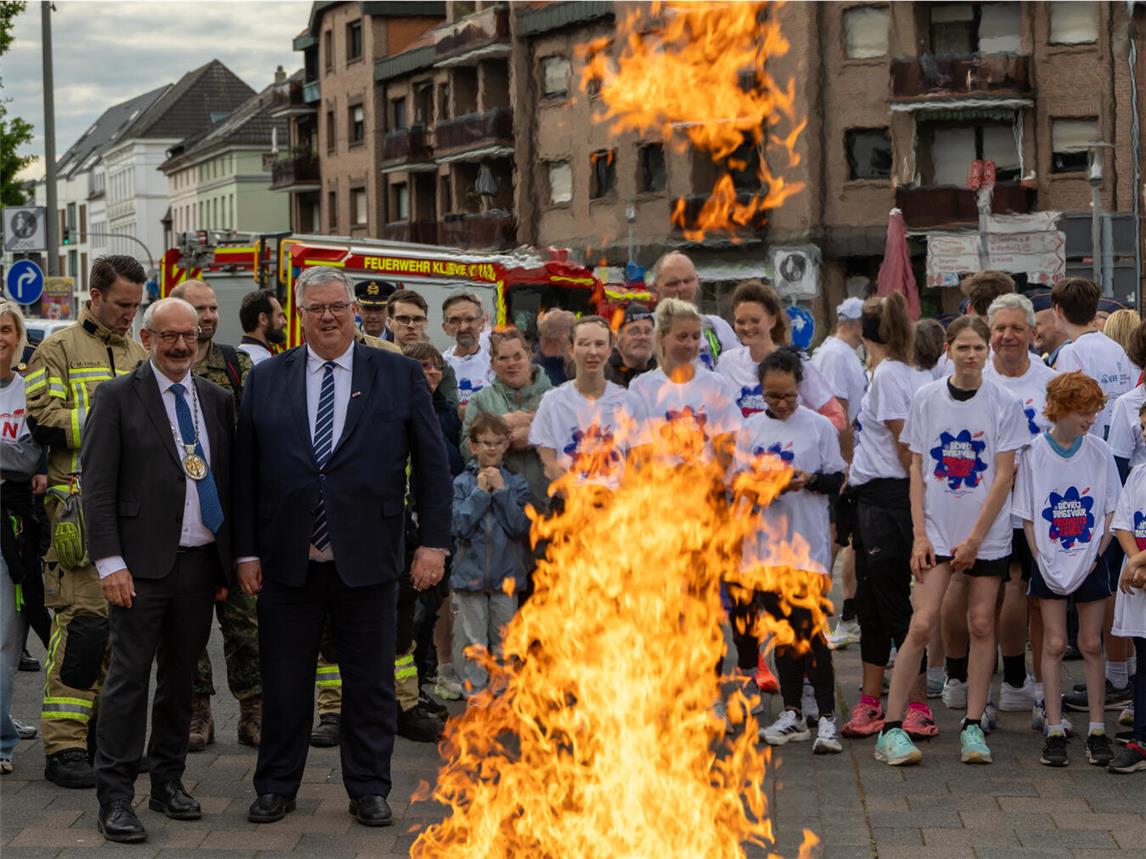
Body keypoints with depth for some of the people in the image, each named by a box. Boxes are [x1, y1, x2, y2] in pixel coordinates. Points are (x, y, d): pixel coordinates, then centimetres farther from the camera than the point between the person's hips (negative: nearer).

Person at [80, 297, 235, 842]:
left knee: (181, 676, 13)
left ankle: (169, 781, 24)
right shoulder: (117, 398, -2)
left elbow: (227, 482, 14)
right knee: (129, 677, -4)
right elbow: (97, 486, -7)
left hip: (201, 562, 5)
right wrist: (110, 562, -14)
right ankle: (115, 798, 0)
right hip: (143, 565, -5)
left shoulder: (218, 400, 12)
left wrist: (228, 560, 10)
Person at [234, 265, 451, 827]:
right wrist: (246, 550, 2)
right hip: (287, 563, 1)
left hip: (367, 563, -1)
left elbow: (432, 464, 3)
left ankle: (368, 790, 20)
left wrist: (434, 541, -3)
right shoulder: (265, 380, 7)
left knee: (370, 684, 7)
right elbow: (244, 470, 7)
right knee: (283, 682, 9)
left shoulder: (400, 376, 3)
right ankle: (276, 787, 23)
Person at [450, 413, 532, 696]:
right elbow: (460, 527, -12)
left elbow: (521, 527, -9)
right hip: (471, 574, -1)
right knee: (473, 643, 3)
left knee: (503, 641, 8)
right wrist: (480, 492, -13)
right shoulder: (462, 483, -1)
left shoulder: (516, 484, 2)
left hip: (506, 574, 1)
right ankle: (475, 696, 9)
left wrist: (501, 490, -13)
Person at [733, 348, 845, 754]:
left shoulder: (819, 426, 0)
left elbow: (836, 480, 2)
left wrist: (809, 480, -18)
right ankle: (792, 714, 18)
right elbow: (734, 480, 7)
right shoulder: (750, 428, 9)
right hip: (764, 541, 4)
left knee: (809, 628, -9)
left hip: (807, 541, -4)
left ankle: (826, 718, -6)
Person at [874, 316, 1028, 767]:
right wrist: (920, 535, -3)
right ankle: (891, 728, -3)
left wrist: (975, 538, -9)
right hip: (937, 530, 0)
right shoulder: (925, 399, 2)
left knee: (981, 625, 3)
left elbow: (1004, 476, -4)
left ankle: (973, 726, 12)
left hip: (987, 532, 0)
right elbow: (917, 468, 4)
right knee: (922, 624, -8)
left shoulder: (1003, 403, -2)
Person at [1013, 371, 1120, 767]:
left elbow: (1110, 511, 3)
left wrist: (1096, 554, -6)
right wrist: (1041, 558, -8)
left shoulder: (1099, 451, -1)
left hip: (1091, 562, 1)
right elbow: (1027, 516, -1)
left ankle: (1096, 729, 12)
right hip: (1050, 565, -1)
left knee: (1091, 644, 5)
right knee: (1054, 644, 0)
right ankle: (1054, 731, 6)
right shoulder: (1035, 453, -6)